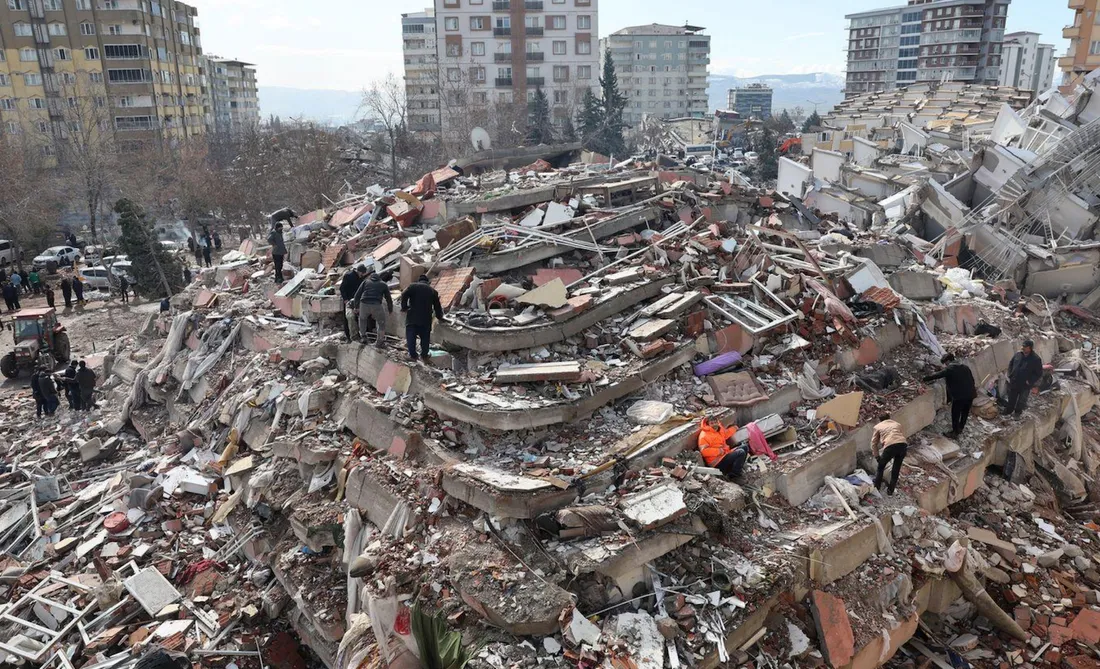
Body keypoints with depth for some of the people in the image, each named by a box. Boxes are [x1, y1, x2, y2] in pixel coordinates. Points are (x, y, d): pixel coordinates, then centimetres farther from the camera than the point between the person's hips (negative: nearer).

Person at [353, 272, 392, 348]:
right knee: (381, 322, 16)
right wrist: (390, 310, 39)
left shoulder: (365, 282, 24)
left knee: (362, 319, 29)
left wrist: (356, 306, 25)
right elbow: (388, 298, 27)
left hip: (364, 304, 1)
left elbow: (357, 295, 17)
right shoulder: (383, 285, 24)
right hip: (376, 305, -1)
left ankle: (363, 337, 29)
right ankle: (380, 342, 15)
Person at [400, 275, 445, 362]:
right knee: (425, 337, 14)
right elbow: (437, 306, 16)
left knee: (411, 336, 7)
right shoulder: (432, 290, 13)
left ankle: (413, 355, 8)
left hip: (412, 317, -2)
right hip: (426, 319, 2)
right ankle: (424, 355, 20)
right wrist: (439, 317, 29)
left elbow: (404, 296, -10)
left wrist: (404, 308, 2)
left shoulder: (413, 286, 4)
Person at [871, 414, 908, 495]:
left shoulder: (878, 426, 26)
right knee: (896, 468, 23)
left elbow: (874, 443, 25)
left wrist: (877, 456, 35)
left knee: (881, 467, 21)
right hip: (903, 445, 3)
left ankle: (876, 488, 30)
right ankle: (890, 490, 28)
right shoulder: (897, 424, 34)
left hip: (890, 446, -3)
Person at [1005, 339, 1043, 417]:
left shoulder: (1036, 359, -18)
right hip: (1014, 382, 4)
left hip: (1025, 385, -4)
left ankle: (1018, 412, 35)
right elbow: (1011, 364, 11)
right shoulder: (1018, 354, -5)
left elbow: (1039, 374, -12)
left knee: (1021, 401, 15)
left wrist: (1029, 381, -17)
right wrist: (1010, 375, 2)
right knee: (1011, 398, 21)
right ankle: (1008, 410, 40)